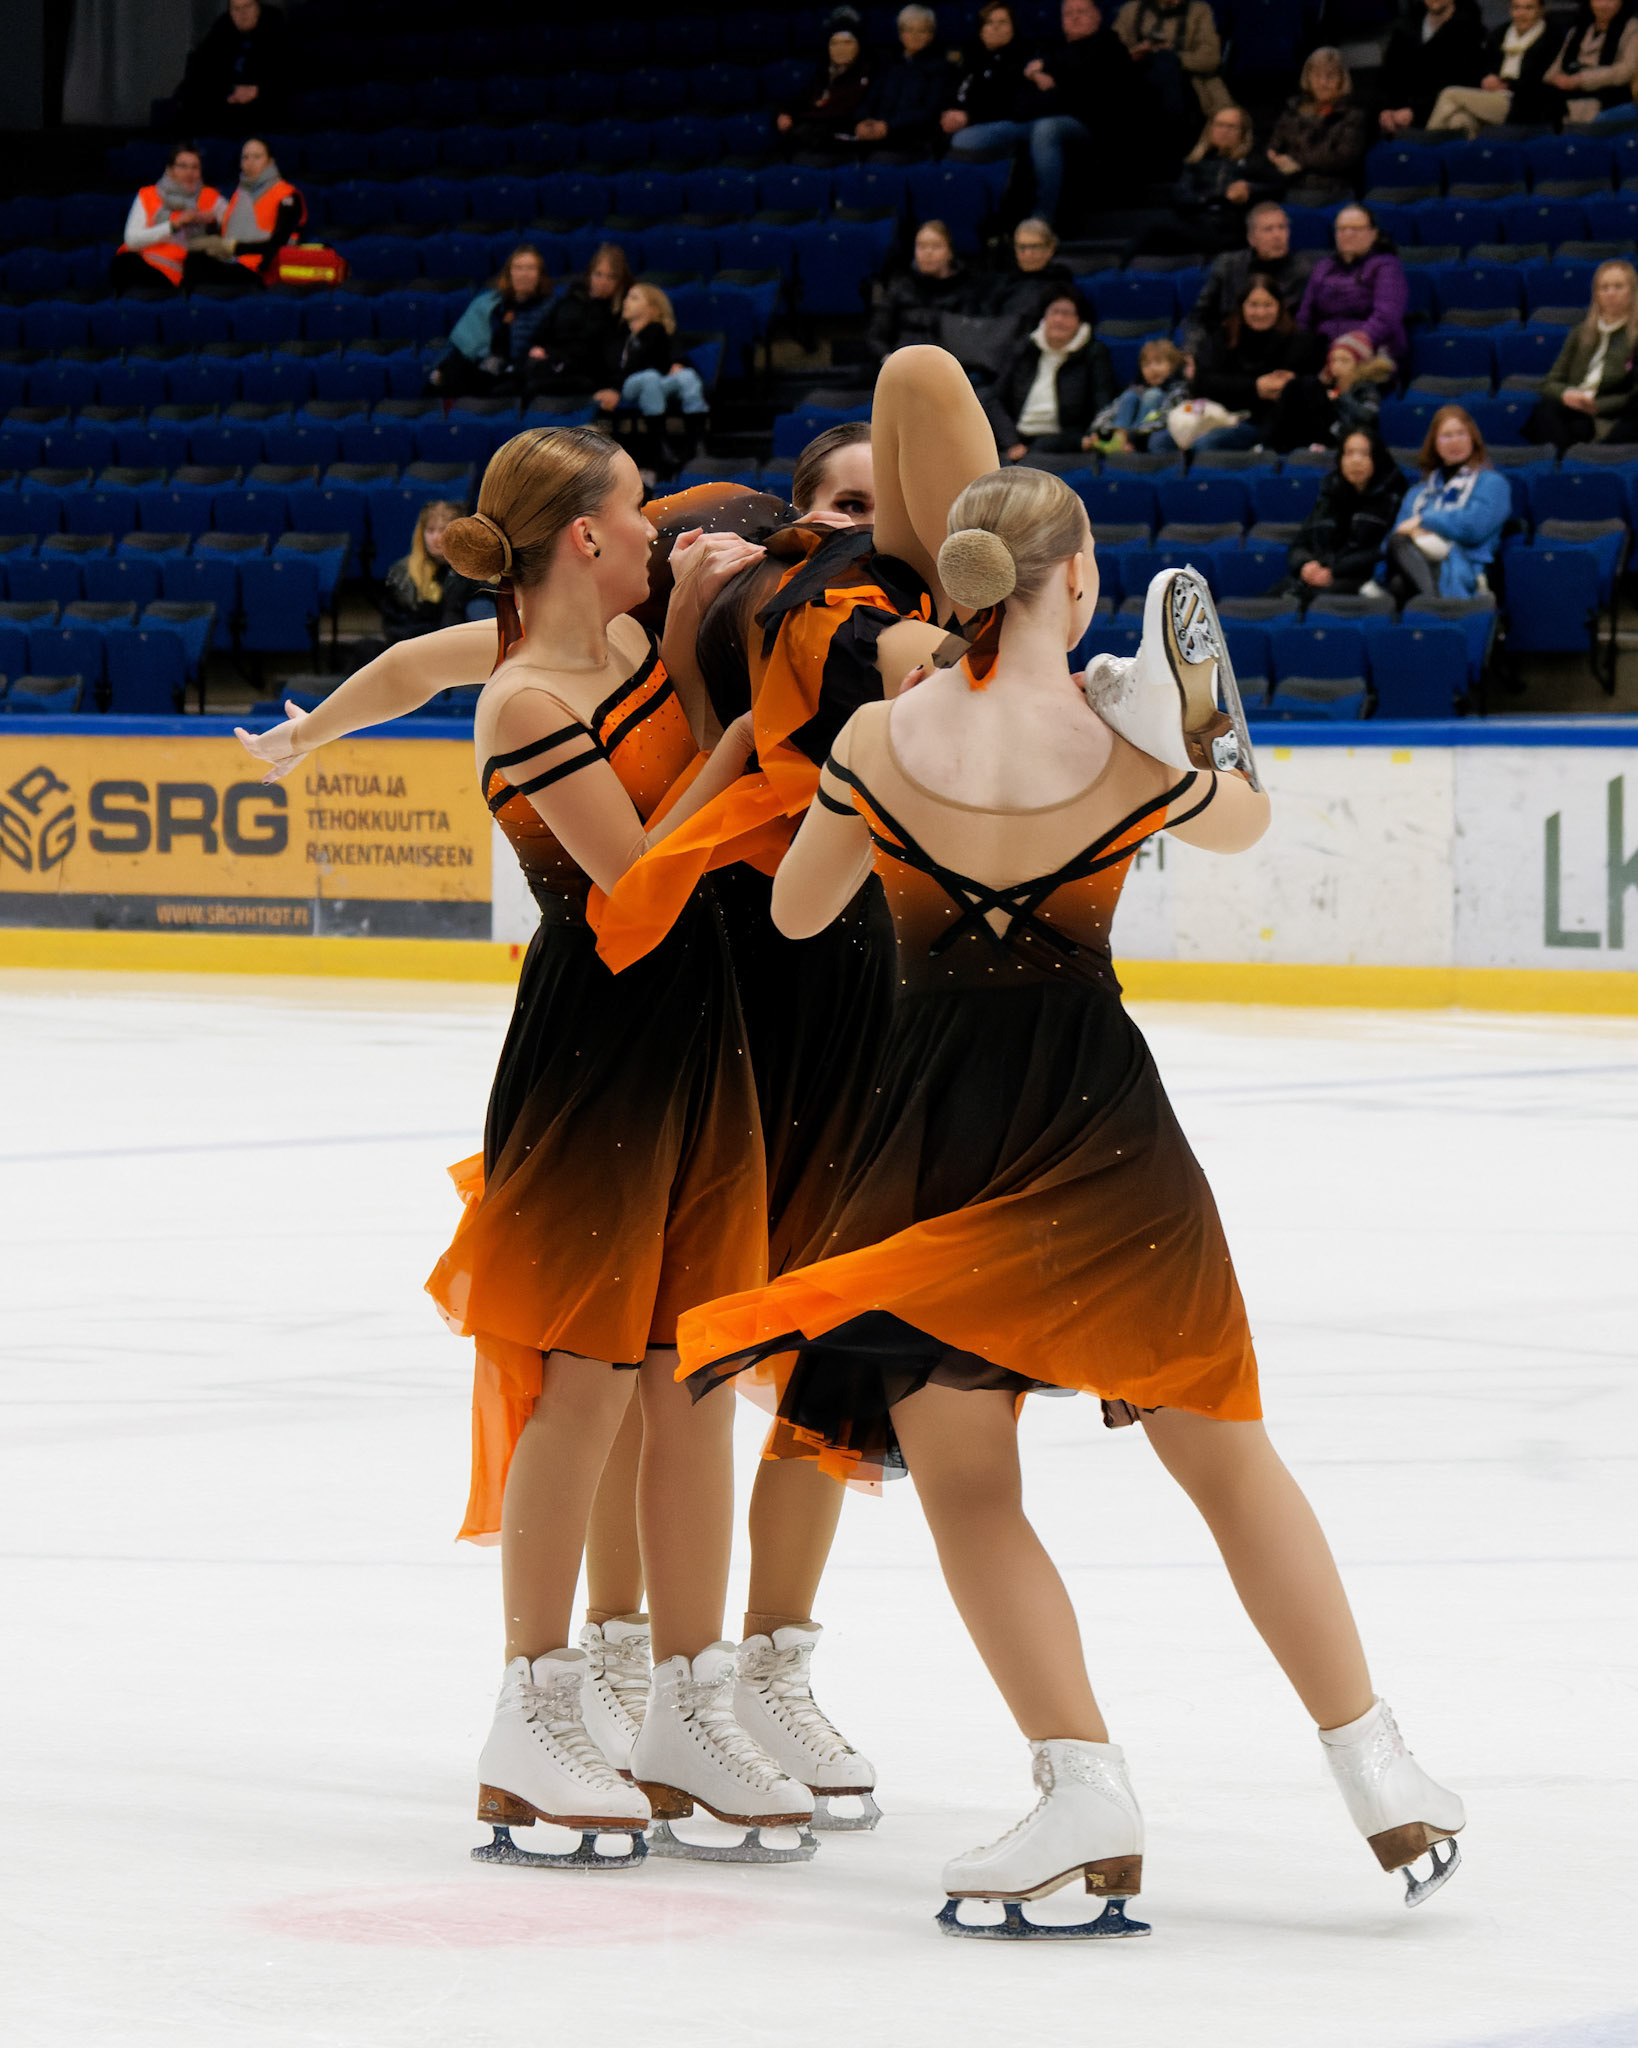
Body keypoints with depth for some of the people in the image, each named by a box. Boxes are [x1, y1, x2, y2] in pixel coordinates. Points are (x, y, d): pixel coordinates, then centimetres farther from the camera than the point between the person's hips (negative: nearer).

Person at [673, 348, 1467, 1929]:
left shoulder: (881, 740, -9)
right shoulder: (1131, 751, -8)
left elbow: (796, 912, 6)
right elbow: (1245, 828, 13)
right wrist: (1197, 730, 29)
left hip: (939, 1122, -1)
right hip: (1096, 1115, 1)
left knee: (962, 1476, 7)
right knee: (1218, 1443, 13)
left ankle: (1086, 1790, -8)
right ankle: (1377, 1771, 14)